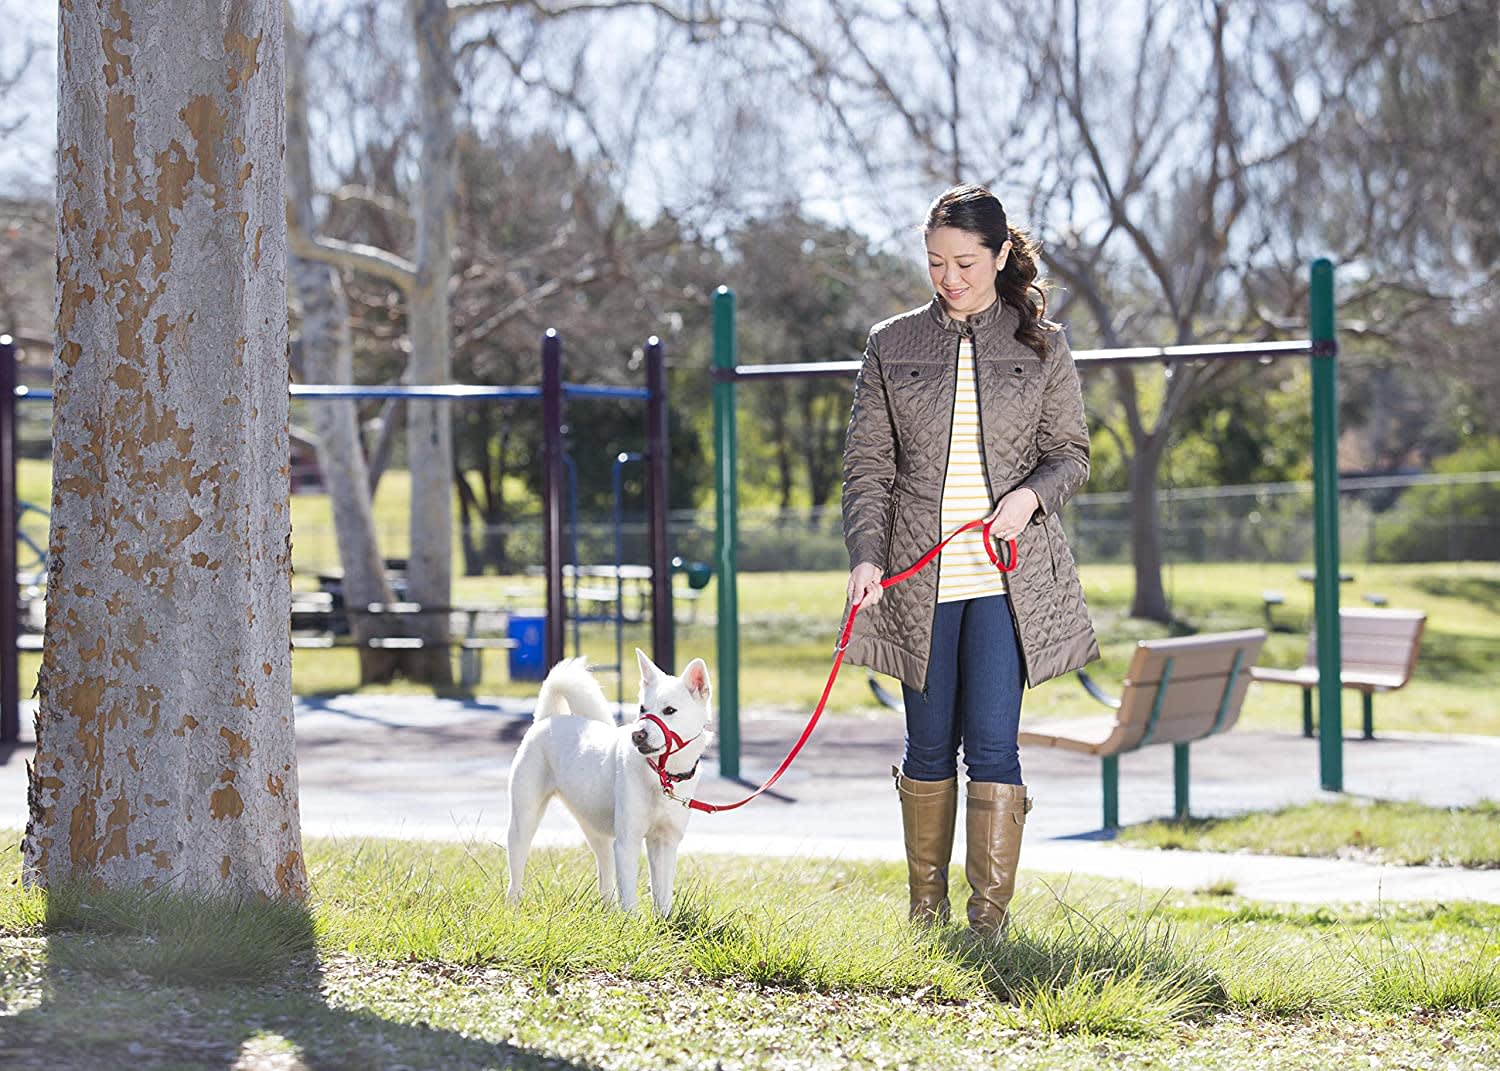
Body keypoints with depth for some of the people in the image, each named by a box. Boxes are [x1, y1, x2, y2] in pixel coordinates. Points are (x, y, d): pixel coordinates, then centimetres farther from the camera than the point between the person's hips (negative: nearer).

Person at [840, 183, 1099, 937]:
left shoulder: (1042, 345, 4)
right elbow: (868, 465, 5)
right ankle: (926, 906, 20)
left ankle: (991, 915, -5)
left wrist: (1030, 495, -13)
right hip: (919, 578, 1)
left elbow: (1071, 453, 8)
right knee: (930, 745, 8)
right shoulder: (891, 346, 6)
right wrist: (865, 555, -8)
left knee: (992, 742, -8)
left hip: (1006, 575, -1)